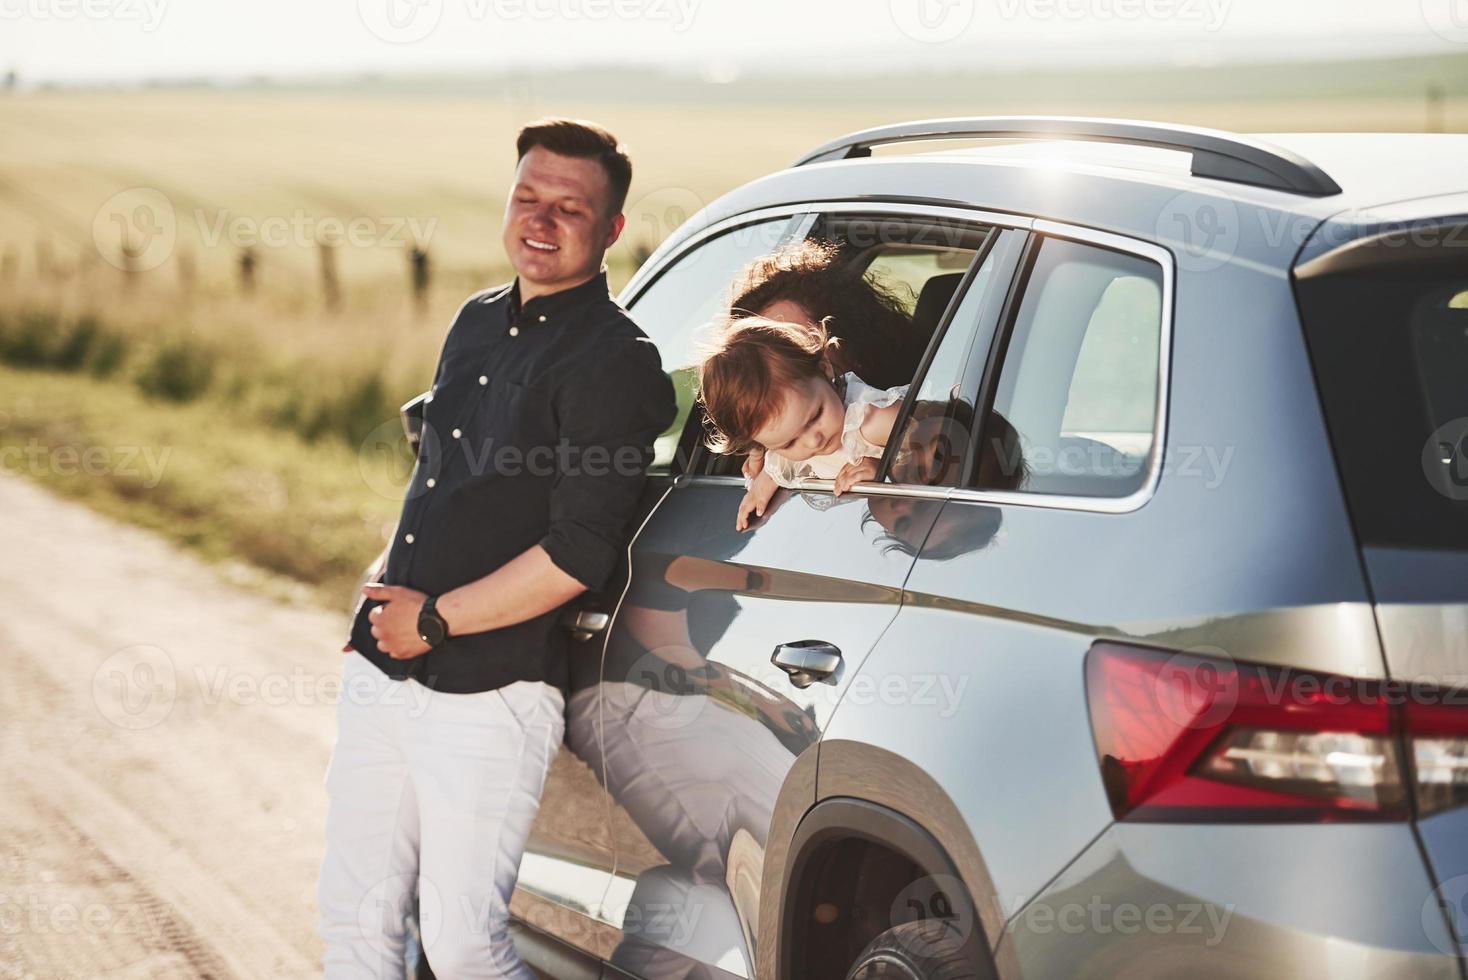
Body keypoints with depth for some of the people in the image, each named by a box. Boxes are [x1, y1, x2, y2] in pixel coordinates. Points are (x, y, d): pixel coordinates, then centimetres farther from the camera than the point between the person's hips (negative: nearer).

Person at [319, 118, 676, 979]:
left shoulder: (616, 361, -12)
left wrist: (436, 619, -12)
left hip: (489, 697, -7)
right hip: (381, 677, 7)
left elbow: (578, 557, -18)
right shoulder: (478, 322, 13)